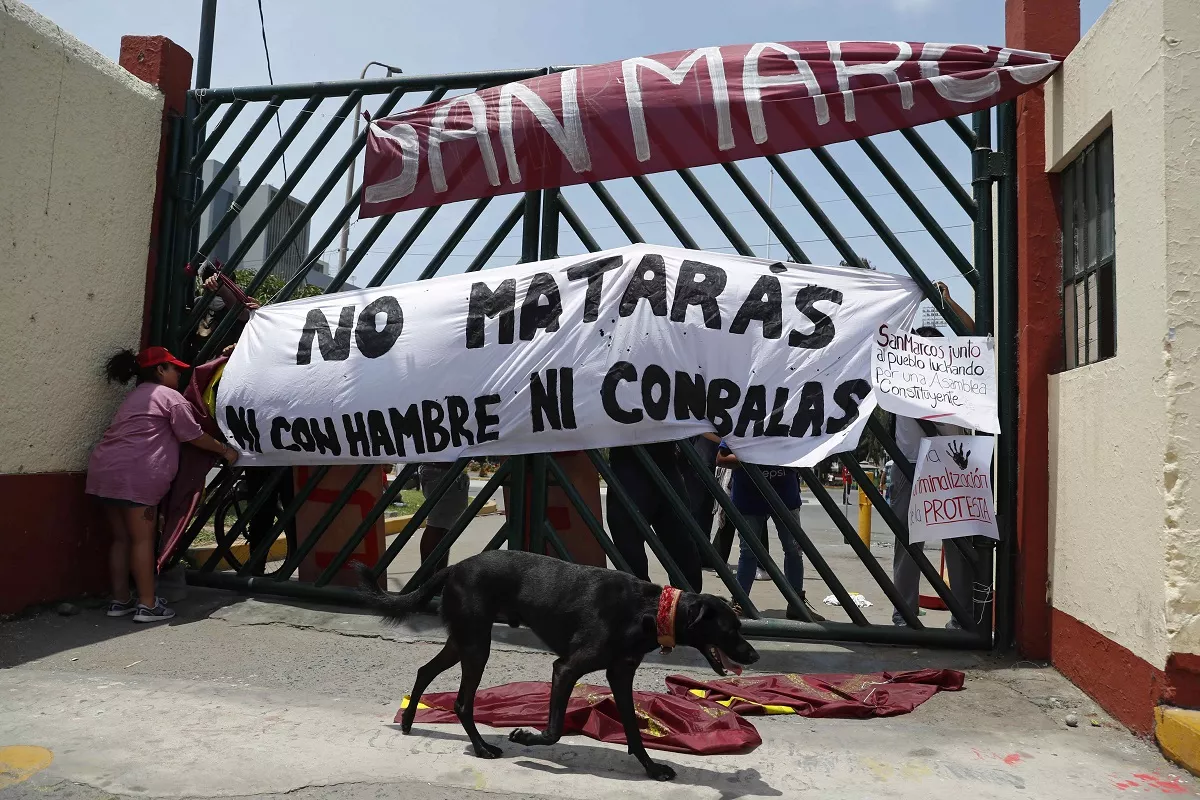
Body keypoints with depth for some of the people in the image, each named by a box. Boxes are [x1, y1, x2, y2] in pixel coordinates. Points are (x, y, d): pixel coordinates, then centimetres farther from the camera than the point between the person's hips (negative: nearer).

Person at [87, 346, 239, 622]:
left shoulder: (136, 396, 29)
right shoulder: (170, 396, 2)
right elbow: (194, 436, 3)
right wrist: (225, 450, 16)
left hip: (104, 469, 9)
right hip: (134, 474, -9)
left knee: (122, 538, 14)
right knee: (143, 538, -5)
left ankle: (120, 600, 19)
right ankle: (147, 605, -2)